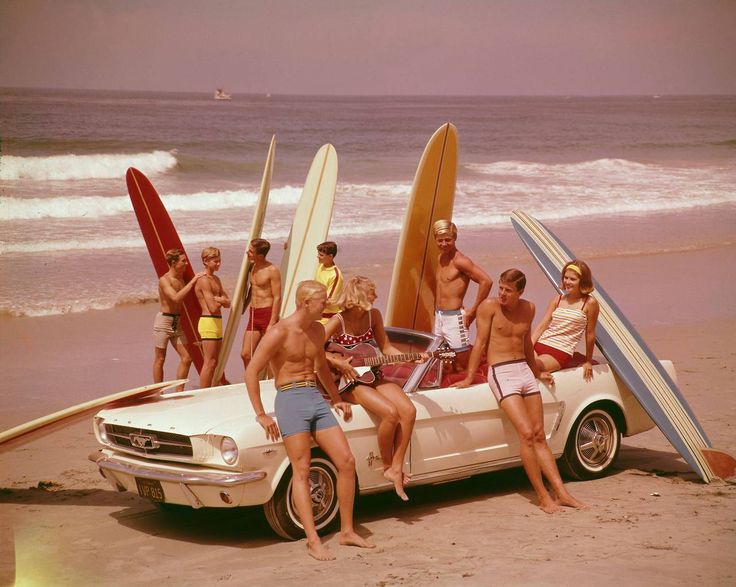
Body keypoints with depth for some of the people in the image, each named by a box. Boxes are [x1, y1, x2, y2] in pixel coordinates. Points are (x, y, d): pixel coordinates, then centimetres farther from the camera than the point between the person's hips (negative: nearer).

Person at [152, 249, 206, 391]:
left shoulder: (182, 278, 8)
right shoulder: (164, 280, -14)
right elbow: (176, 297, -27)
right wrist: (192, 281, -25)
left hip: (177, 323, 7)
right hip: (163, 321, -7)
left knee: (186, 358, 2)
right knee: (160, 359, 2)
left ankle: (179, 391, 11)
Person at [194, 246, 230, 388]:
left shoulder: (216, 279, 17)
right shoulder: (204, 281, -13)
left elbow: (227, 303, 11)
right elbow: (213, 308, -20)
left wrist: (219, 300, -10)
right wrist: (221, 300, 0)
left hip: (217, 322, 10)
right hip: (208, 322, -10)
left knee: (214, 361, 12)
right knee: (209, 362, -10)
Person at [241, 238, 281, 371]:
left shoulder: (272, 270, -13)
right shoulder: (253, 267, 11)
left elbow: (277, 298, -15)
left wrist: (272, 324, -18)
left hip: (268, 314, -8)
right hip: (253, 315, 8)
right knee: (245, 354, 5)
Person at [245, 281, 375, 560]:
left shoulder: (317, 330, 11)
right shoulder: (279, 333, -12)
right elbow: (251, 372, -12)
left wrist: (337, 399, 27)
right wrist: (261, 416, -13)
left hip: (317, 400, 7)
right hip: (291, 400, -7)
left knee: (347, 462, 1)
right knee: (302, 471, -10)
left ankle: (347, 531, 10)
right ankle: (313, 541, -10)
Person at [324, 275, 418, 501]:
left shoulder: (373, 315, 4)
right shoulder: (338, 321, -13)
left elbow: (386, 349, 10)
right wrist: (336, 362, -25)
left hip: (372, 377, 6)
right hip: (349, 382, -6)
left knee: (409, 410, -18)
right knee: (390, 412, -28)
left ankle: (396, 468, -11)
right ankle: (387, 465, -7)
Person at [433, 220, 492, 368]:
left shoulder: (459, 260, -15)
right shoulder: (440, 258, 10)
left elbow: (486, 281, -23)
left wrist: (473, 311, -17)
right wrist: (436, 309, 12)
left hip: (454, 317, -8)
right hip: (439, 317, 8)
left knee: (464, 364, -2)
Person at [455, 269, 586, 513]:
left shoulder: (528, 308, 9)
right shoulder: (489, 307, -6)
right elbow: (480, 343, -6)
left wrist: (537, 372, 31)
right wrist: (469, 378, -8)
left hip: (524, 371, 6)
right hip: (501, 373, -6)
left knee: (539, 436, 5)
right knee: (526, 433, -17)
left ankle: (561, 493, 5)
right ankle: (543, 496, -12)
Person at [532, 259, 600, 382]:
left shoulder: (589, 303, -3)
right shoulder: (557, 300, 13)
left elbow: (590, 334, 3)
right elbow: (542, 326, 8)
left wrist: (588, 362, 10)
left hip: (561, 352, -5)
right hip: (540, 345, 5)